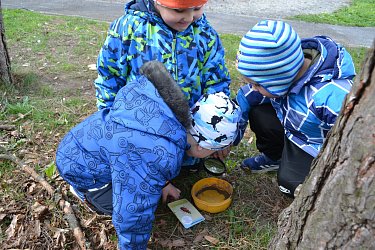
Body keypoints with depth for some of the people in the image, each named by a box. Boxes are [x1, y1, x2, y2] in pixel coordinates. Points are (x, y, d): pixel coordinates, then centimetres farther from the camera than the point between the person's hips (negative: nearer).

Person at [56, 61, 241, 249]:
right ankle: (86, 191, 9)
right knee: (134, 203, -11)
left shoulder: (175, 114, -13)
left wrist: (162, 182, 19)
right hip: (80, 167, -7)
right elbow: (132, 215, -29)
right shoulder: (159, 157, -39)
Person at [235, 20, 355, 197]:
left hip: (318, 148, -5)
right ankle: (273, 158, 13)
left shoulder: (333, 97, -42)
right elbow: (247, 96, -8)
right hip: (291, 128, 6)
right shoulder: (281, 67, -22)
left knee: (290, 184, -16)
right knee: (257, 112, -11)